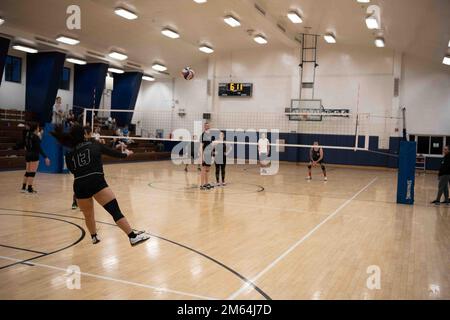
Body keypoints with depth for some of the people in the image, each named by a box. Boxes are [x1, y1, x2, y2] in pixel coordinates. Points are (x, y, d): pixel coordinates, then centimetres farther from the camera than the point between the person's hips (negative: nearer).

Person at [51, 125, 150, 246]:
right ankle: (133, 237, -18)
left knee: (88, 215, 25)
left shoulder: (69, 154, 15)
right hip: (96, 182, -4)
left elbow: (72, 170, 22)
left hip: (79, 186, 4)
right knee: (115, 210, -10)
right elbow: (111, 152, 20)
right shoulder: (94, 145, 11)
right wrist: (125, 154, 37)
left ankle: (94, 237, 47)